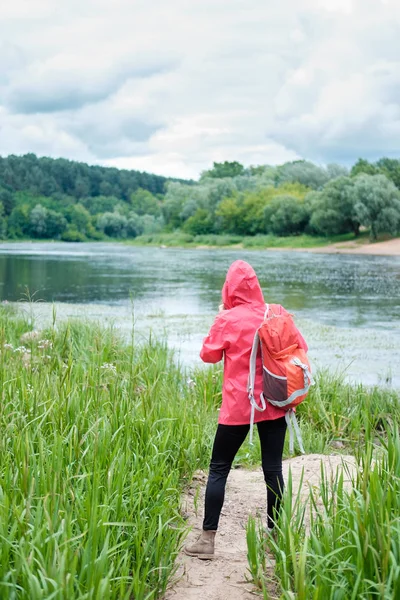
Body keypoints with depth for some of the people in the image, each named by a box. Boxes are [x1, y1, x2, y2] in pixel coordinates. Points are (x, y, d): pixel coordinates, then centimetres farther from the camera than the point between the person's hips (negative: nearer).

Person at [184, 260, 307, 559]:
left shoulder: (228, 319, -11)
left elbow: (208, 354, 1)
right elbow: (301, 347, 6)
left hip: (238, 407, -3)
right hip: (274, 405, 3)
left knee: (219, 469, 6)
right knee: (273, 470, 8)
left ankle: (208, 539, 6)